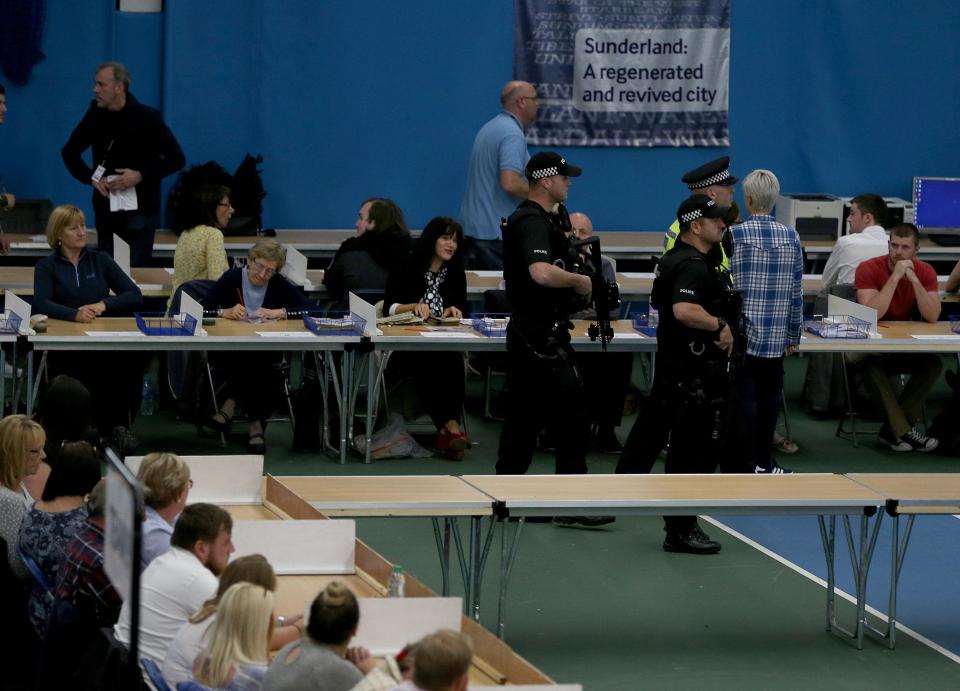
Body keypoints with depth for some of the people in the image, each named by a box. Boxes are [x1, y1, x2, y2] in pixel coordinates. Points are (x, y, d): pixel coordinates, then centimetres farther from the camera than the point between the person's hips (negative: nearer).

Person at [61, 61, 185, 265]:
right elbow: (69, 152, 15)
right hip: (106, 209, 4)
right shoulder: (96, 115, 3)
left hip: (140, 210, -4)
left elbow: (176, 159, -6)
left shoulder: (147, 117, -8)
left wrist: (141, 175, -16)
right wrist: (91, 178, -1)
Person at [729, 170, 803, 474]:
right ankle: (765, 460, 16)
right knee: (770, 393, 11)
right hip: (776, 334, 3)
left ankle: (751, 462, 3)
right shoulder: (791, 238, 1)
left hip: (742, 332, -3)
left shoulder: (734, 235, -9)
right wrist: (793, 335, 13)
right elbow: (796, 292, 5)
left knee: (746, 394, 2)